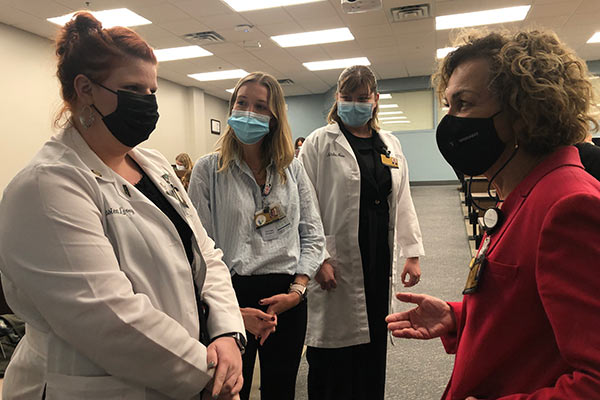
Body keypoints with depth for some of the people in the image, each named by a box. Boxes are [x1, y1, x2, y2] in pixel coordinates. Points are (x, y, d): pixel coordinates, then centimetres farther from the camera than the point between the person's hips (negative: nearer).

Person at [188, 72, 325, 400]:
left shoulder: (292, 169, 5)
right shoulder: (208, 170, -4)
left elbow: (312, 234, 6)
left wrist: (297, 290, -6)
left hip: (288, 299, 3)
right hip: (232, 296, -2)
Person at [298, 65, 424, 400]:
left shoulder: (390, 145, 13)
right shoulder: (320, 142, -2)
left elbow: (402, 202, 13)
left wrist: (412, 253, 8)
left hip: (379, 259, 5)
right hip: (338, 262, -4)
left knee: (373, 343, 14)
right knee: (334, 354, 4)